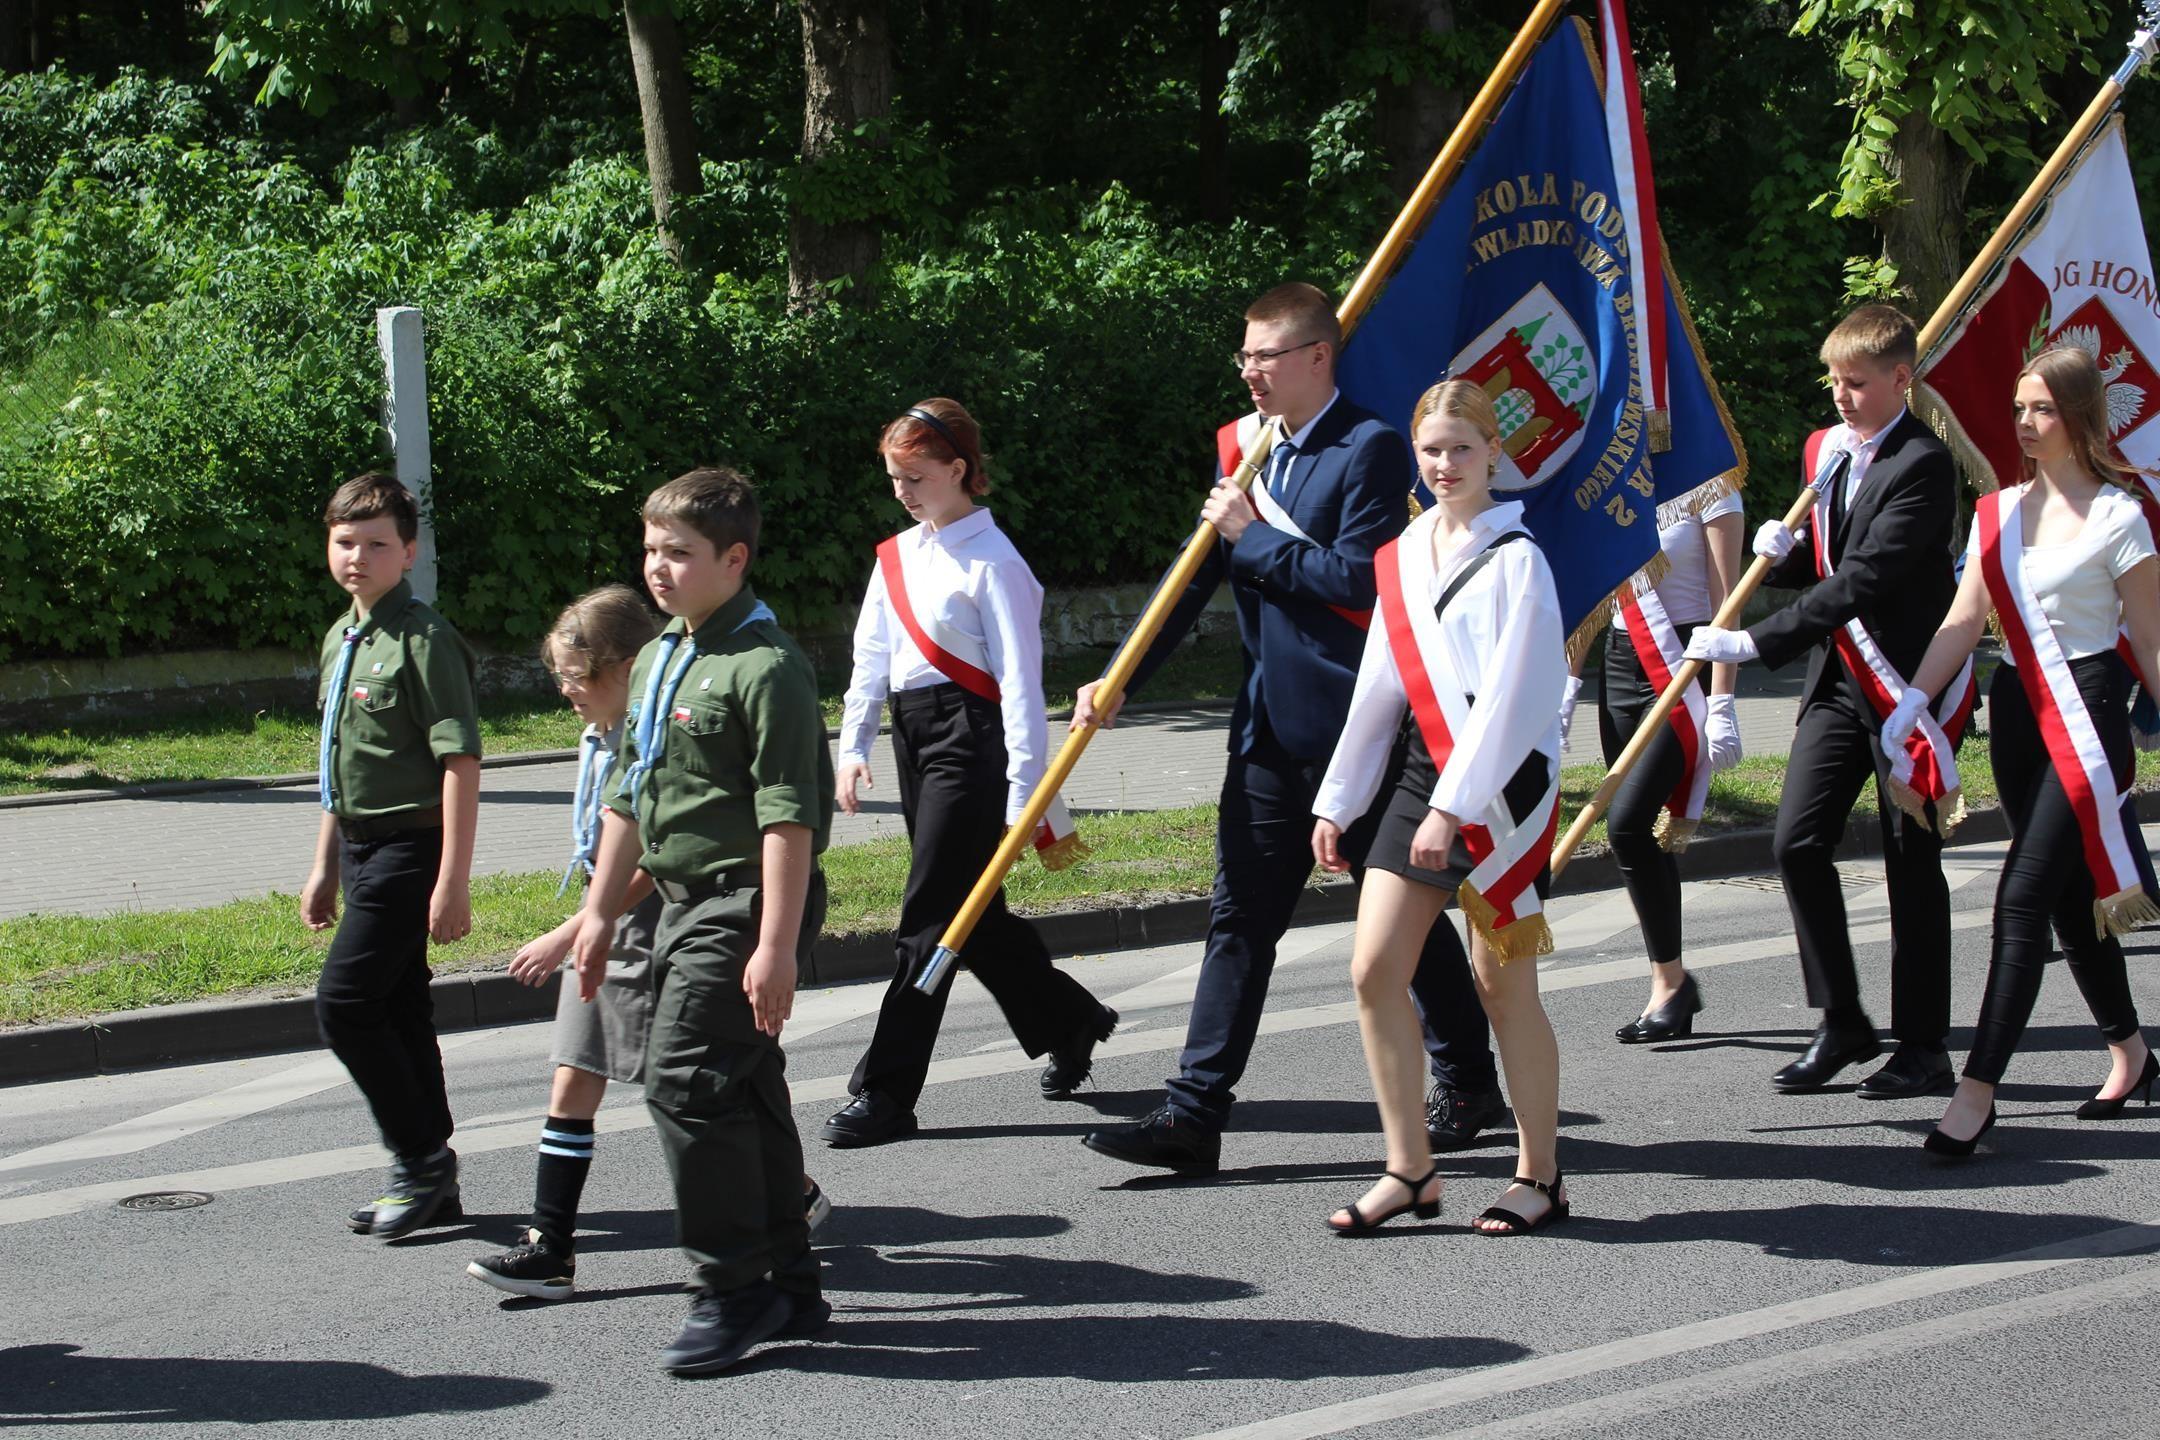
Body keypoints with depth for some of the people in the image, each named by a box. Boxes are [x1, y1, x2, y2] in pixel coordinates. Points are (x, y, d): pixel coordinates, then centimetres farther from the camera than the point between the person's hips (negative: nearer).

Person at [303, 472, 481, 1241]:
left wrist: (453, 880, -22)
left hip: (409, 845, -9)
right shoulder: (341, 640, 12)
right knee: (400, 1010, 12)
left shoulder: (424, 641, -15)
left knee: (343, 1000, -12)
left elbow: (461, 761, -19)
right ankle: (431, 1183, 19)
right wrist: (325, 865, 22)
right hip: (362, 846, 9)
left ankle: (420, 1156, 1)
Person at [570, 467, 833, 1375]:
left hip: (744, 902, -9)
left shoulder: (766, 666, -16)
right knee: (745, 1094, 13)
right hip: (685, 904, 9)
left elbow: (789, 817, -20)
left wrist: (778, 943, -23)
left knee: (685, 1082, -14)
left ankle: (733, 1290, -6)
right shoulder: (656, 662, 14)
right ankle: (790, 1289, 21)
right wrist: (600, 911, 21)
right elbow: (627, 797, 22)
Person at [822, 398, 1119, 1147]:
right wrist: (853, 745, 9)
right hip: (914, 739, 8)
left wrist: (1026, 791, -17)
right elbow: (872, 656, 18)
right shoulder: (897, 556, 12)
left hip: (970, 740, -8)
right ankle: (1070, 1022, 34)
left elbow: (1019, 679, -14)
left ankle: (885, 1092, -5)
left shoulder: (992, 562, -11)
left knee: (927, 917, -7)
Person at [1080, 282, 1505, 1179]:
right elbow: (1196, 579, 14)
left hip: (1352, 726, -7)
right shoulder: (1246, 450, 11)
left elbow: (1357, 579, -21)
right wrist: (1120, 682, 7)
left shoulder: (1370, 449, -11)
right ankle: (1194, 1114, 3)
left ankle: (1470, 1083, 24)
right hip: (1269, 728, 7)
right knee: (1240, 917, 4)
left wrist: (1254, 535, -14)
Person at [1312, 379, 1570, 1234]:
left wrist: (1452, 805, -20)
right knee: (1374, 971, -1)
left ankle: (1540, 1177, 13)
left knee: (1502, 985, 0)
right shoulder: (1403, 555, 12)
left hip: (1497, 784, -7)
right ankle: (1408, 1170, 8)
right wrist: (1336, 800, 14)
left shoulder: (1513, 559, -9)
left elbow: (1509, 696, -15)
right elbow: (1379, 689, 16)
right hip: (1416, 772, 7)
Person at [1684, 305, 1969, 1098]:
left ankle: (1924, 1044, 10)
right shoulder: (1824, 450, 10)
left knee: (1911, 859, 1)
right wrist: (1784, 552, -4)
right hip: (1838, 677, 7)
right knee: (1797, 840, -1)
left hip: (1909, 679, -7)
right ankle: (1842, 1023, 10)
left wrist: (1755, 642, -28)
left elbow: (1863, 580, -24)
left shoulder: (1921, 465, -17)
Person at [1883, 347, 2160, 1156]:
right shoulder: (1998, 512, 9)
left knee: (2024, 897, -13)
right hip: (2017, 711, 6)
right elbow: (1964, 620, 4)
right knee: (2069, 899, 13)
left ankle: (1979, 1087, -14)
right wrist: (1911, 702, -7)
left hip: (2086, 715, -6)